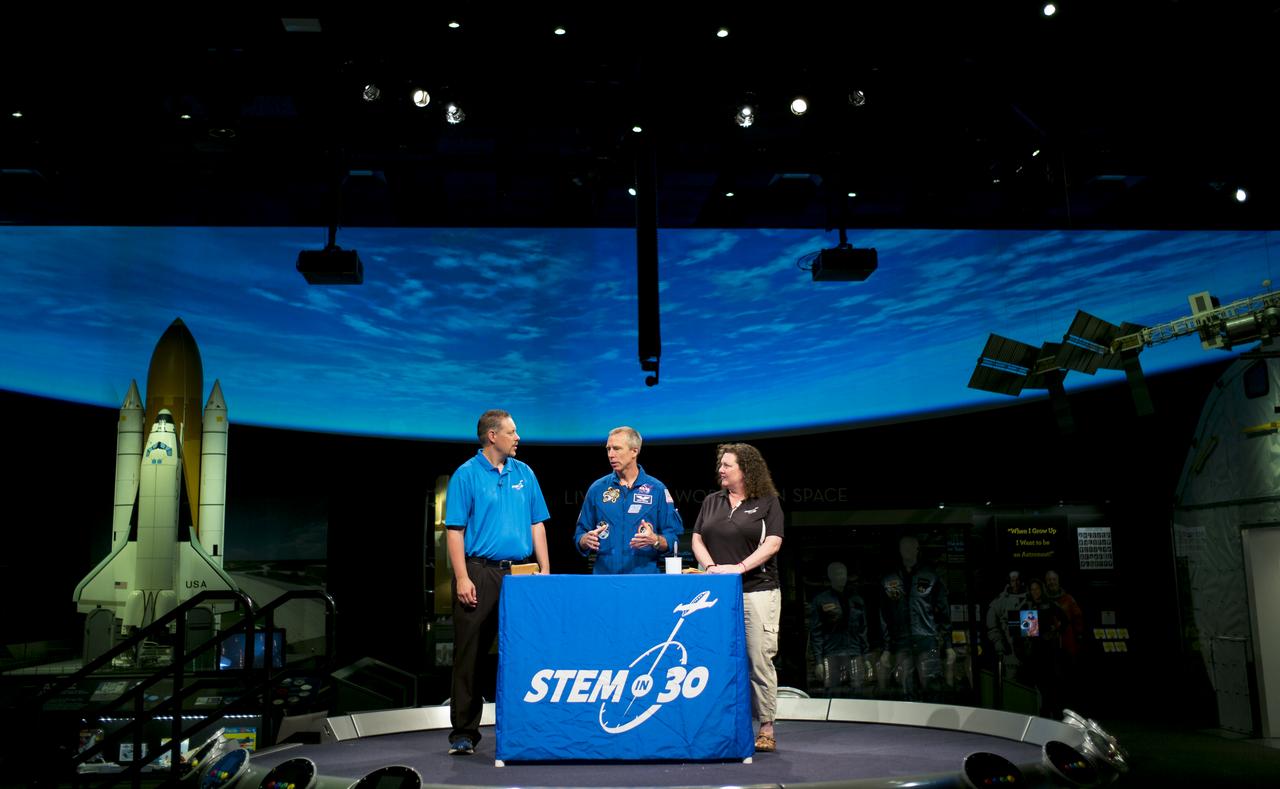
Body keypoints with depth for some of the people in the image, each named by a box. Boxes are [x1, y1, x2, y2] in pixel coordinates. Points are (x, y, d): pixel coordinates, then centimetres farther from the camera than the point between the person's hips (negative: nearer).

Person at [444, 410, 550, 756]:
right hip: (480, 572, -4)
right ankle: (464, 732, 9)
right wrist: (462, 578, -14)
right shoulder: (466, 475, -2)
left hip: (518, 572, 4)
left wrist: (545, 570, 5)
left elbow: (537, 524, 13)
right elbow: (454, 530, -6)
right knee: (470, 653, 0)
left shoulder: (524, 473, 11)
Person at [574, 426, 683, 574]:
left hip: (644, 577, -2)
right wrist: (586, 540, -11)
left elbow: (672, 540, -1)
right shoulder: (597, 489, 7)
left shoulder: (657, 489, 1)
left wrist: (655, 540, -20)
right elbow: (579, 537, 9)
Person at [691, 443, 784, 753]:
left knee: (760, 659, -4)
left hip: (757, 591, -4)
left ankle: (766, 727, 5)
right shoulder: (712, 502, 15)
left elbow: (772, 543, -7)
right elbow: (697, 540, 12)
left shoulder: (767, 502, 3)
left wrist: (740, 567, -17)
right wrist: (711, 567, -6)